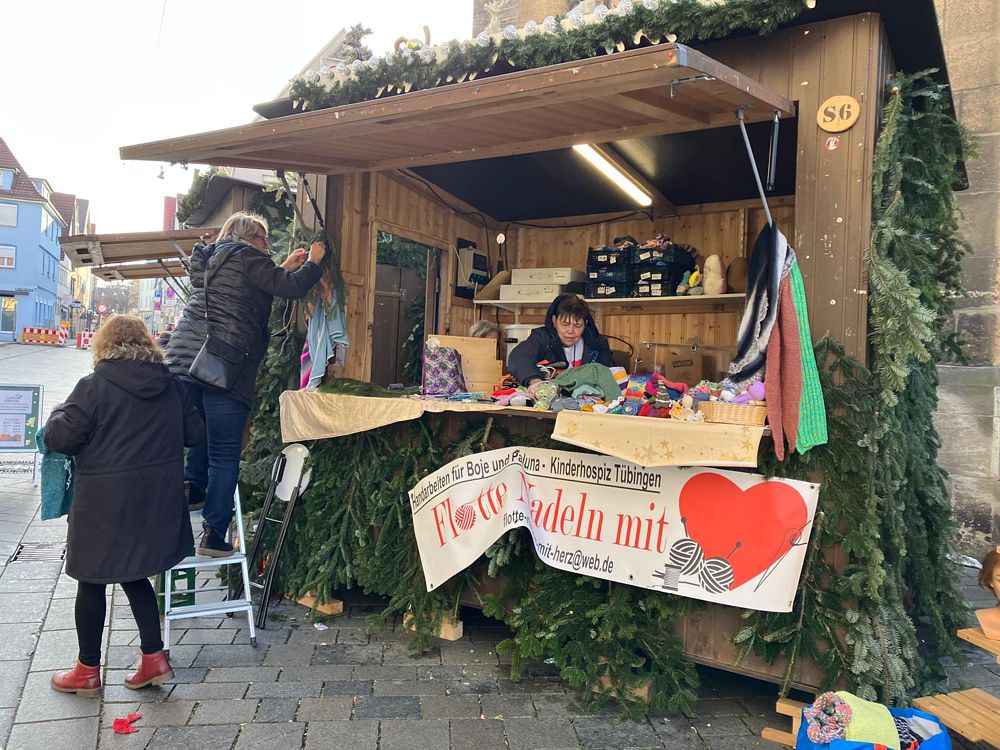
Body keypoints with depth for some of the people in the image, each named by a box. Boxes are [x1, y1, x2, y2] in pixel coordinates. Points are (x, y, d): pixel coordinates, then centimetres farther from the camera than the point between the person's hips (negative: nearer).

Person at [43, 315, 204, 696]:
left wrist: (60, 411, 8)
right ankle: (154, 657, 20)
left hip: (106, 501, -5)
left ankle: (87, 671, 26)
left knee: (92, 582, 12)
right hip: (156, 499, 5)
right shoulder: (170, 383, 1)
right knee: (134, 574, 20)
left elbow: (58, 437, -12)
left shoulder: (95, 386, -13)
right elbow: (195, 432, 6)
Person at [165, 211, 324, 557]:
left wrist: (285, 268, 31)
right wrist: (313, 262, 9)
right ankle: (214, 535, 3)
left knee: (201, 437, 23)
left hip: (184, 356, 8)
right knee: (224, 455, -1)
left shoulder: (208, 260, 23)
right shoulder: (245, 257, -2)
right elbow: (291, 288, -7)